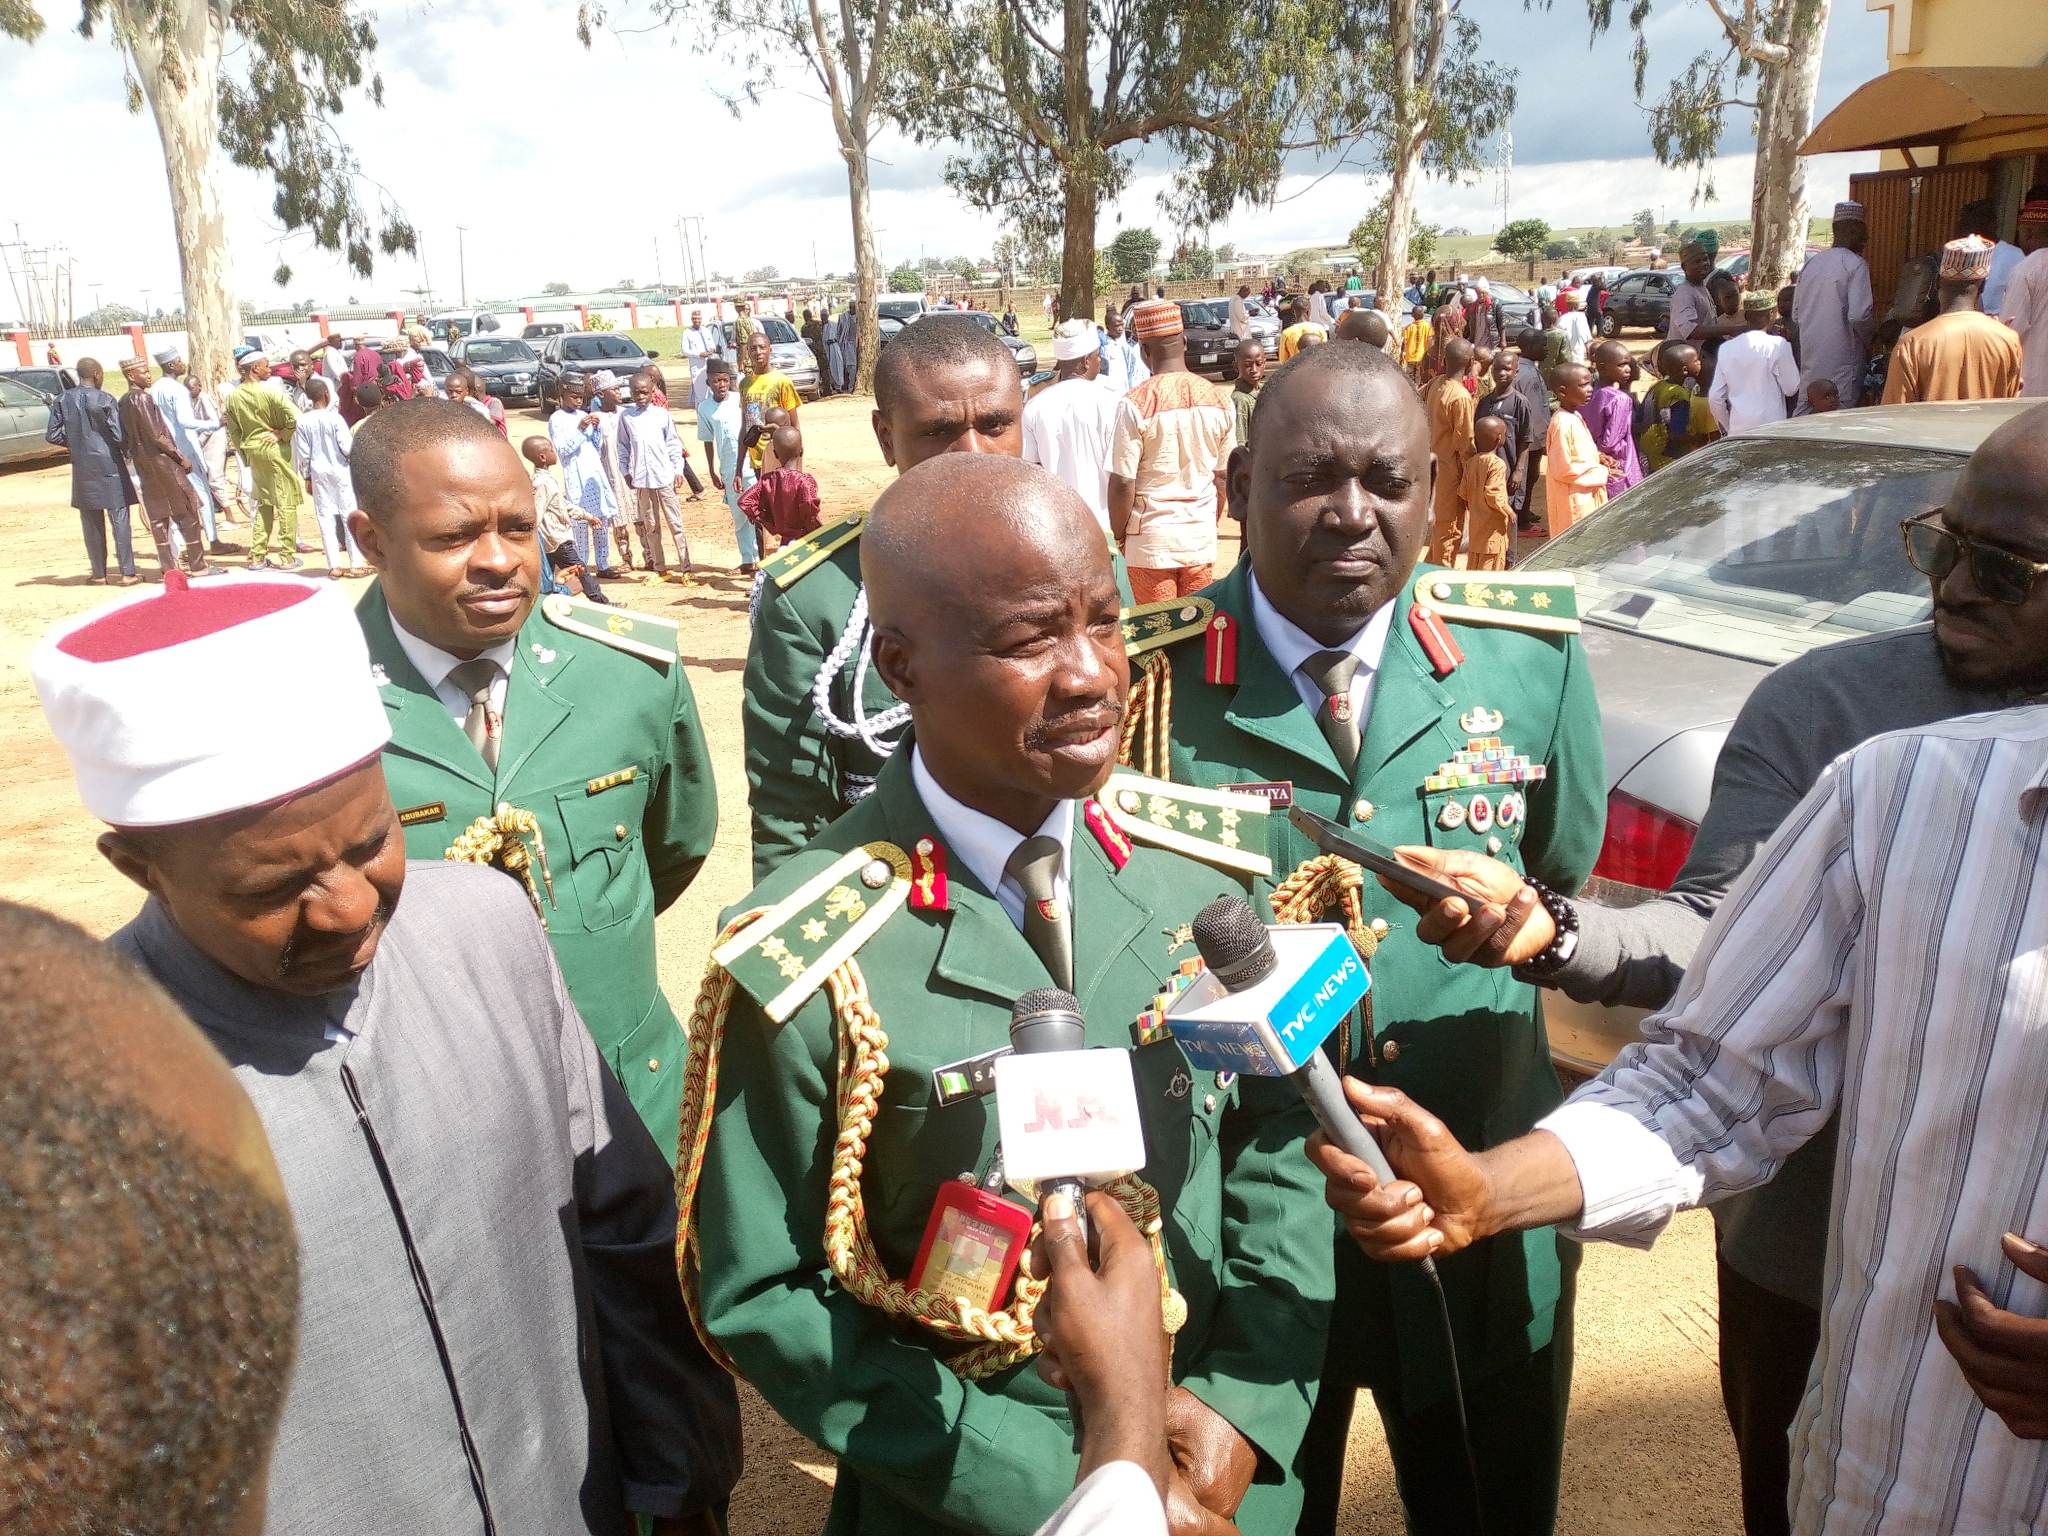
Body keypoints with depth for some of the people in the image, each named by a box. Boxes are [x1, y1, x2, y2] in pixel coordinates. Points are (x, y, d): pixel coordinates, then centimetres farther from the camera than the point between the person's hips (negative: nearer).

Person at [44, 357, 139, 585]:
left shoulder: (63, 400, 3)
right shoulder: (104, 400, -9)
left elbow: (52, 435, 3)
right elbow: (118, 435, -11)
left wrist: (74, 443, 20)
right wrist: (127, 451, 9)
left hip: (82, 468, 4)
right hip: (108, 464, -4)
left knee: (91, 522, 10)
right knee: (119, 517, -2)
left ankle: (99, 574, 14)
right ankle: (127, 572, -6)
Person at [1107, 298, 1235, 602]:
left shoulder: (1136, 403, -13)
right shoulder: (1219, 400, 1)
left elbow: (1122, 484, -11)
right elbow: (1223, 479, 9)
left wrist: (1117, 536, 3)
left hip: (1151, 540, -4)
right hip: (1201, 539, 4)